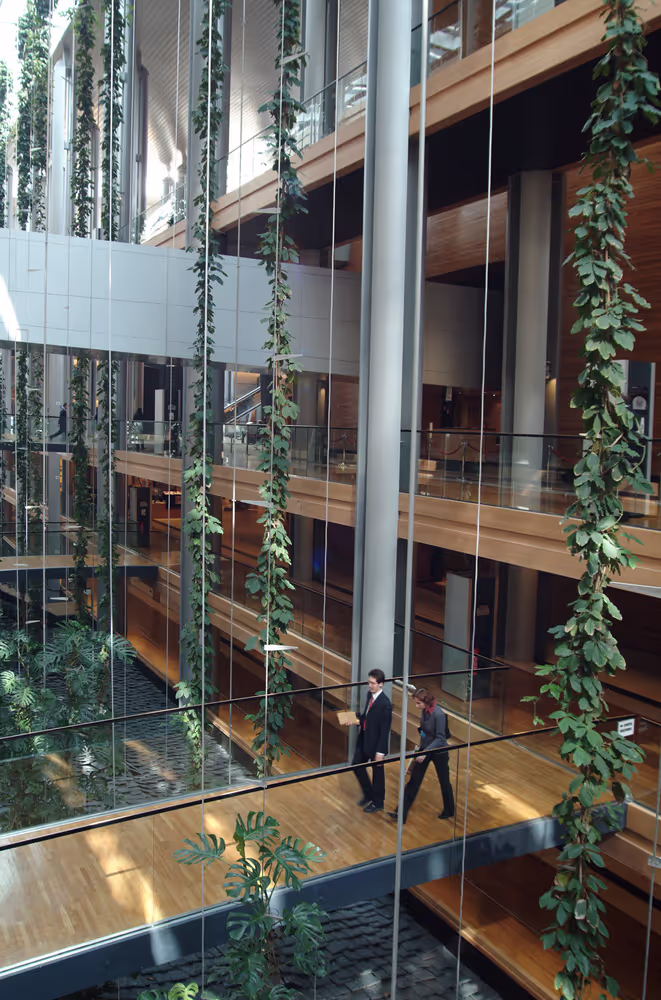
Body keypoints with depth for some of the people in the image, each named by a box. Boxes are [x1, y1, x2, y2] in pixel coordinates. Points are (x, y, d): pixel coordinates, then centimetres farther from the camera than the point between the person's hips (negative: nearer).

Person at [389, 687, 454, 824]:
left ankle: (449, 811, 36)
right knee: (414, 780, 5)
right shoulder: (424, 711, -6)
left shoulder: (438, 714, -27)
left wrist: (426, 752, -27)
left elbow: (440, 738, -24)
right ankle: (402, 814, 8)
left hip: (438, 751, -7)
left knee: (444, 782, 14)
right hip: (425, 748, 7)